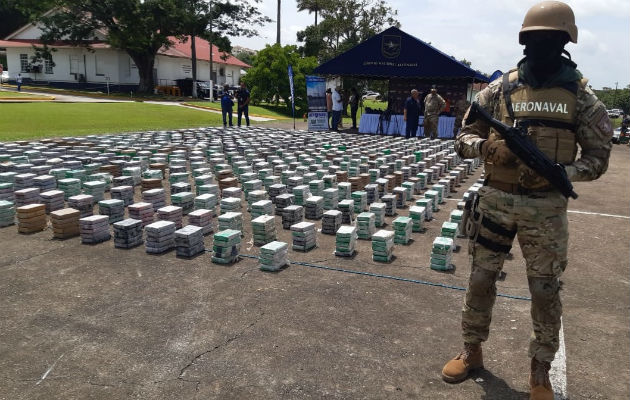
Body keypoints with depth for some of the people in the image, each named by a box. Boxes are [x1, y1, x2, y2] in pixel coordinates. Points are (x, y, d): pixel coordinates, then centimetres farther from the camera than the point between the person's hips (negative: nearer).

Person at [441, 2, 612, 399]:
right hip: (497, 200, 1)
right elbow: (463, 138, 4)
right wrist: (489, 147, -19)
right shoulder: (500, 88, 1)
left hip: (546, 207, -1)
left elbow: (598, 156, 1)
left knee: (546, 292, 8)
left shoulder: (581, 95, -1)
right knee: (481, 280, 9)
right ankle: (472, 351, 29)